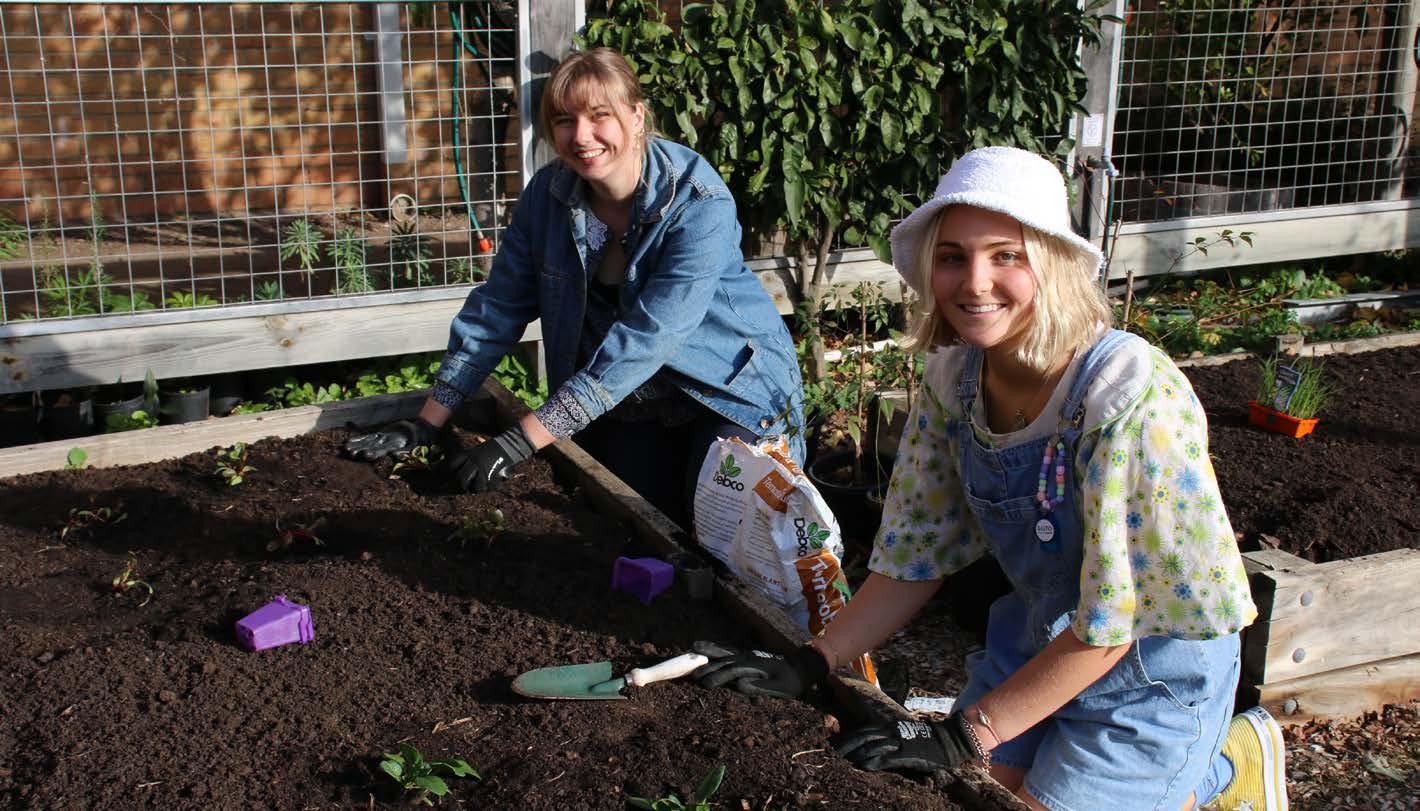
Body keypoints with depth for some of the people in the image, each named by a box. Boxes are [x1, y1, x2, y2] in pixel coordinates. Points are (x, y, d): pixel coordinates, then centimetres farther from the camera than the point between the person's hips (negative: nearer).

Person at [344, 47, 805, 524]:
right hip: (626, 403, 4)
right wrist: (425, 425, -9)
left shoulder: (700, 204, -28)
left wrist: (522, 440, -38)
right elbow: (496, 307, -5)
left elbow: (644, 339, -34)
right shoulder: (549, 194, -11)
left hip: (733, 391, -4)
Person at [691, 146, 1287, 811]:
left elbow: (1110, 621, -27)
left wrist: (966, 733, -25)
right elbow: (917, 553, -3)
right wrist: (809, 664, -14)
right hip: (1037, 641, 6)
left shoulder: (1131, 395, -31)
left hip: (1153, 657, -6)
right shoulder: (952, 377, -10)